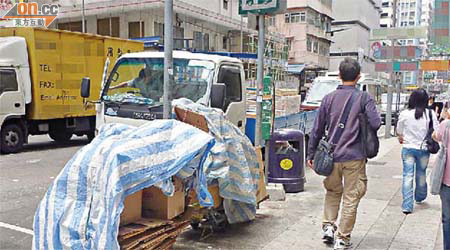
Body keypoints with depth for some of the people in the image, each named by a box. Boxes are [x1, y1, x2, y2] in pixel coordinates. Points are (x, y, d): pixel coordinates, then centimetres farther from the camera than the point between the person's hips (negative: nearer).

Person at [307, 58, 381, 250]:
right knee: (351, 198, 8)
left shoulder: (329, 98, 2)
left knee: (333, 192, 23)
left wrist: (311, 154, 12)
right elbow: (376, 123, -16)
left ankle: (328, 226, 15)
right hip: (354, 157, -2)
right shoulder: (364, 99, -5)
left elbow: (317, 129, 4)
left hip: (332, 155, 3)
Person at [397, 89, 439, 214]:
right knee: (421, 175, 19)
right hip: (424, 149, 1)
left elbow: (399, 131, 5)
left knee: (408, 176, 3)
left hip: (408, 148, -1)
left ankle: (407, 205, 0)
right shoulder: (430, 114, -10)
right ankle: (419, 198, 40)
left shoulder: (405, 114, -10)